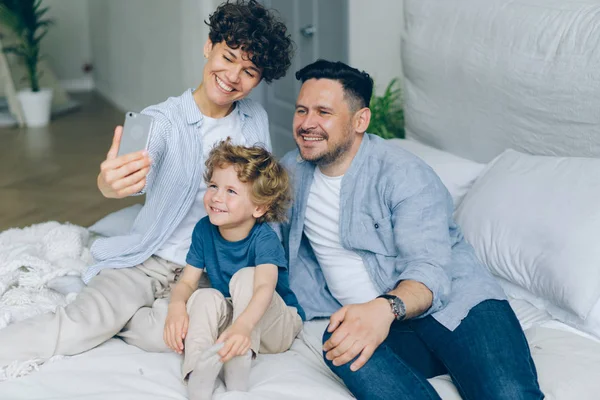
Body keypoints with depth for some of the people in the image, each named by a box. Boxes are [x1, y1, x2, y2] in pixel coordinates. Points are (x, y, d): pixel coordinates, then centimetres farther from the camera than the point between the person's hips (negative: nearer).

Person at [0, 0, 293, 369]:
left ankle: (107, 313, -2)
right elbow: (135, 168, -31)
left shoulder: (256, 121, 1)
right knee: (80, 324, -26)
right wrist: (110, 182, -56)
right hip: (150, 259, -2)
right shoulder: (163, 121, -10)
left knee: (162, 332, -29)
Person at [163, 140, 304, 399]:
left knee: (246, 277, -30)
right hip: (228, 320, 4)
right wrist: (177, 306, -32)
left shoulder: (264, 238, -23)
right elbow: (187, 281, -7)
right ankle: (198, 377, -44)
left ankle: (238, 372, -37)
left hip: (275, 328, -4)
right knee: (205, 298, -26)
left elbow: (265, 287, -39)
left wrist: (243, 325, -60)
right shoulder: (204, 230, -7)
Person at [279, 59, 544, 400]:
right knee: (341, 348, -35)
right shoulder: (292, 171, 11)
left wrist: (386, 307, -40)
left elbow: (430, 270, -18)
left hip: (451, 303, -4)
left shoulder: (404, 175, -7)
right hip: (363, 318, 5)